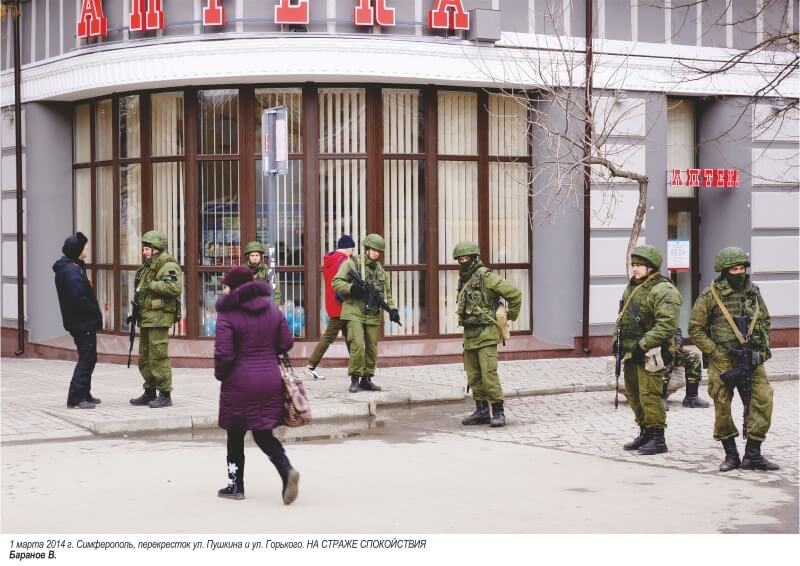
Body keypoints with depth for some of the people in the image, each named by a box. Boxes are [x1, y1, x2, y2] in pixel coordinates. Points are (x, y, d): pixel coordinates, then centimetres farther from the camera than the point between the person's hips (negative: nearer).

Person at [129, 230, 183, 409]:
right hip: (146, 318, 10)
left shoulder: (168, 266, -12)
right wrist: (137, 308, 20)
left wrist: (152, 285, -21)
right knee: (144, 357, 14)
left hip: (159, 318, -10)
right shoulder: (147, 266, 19)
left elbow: (175, 287, -27)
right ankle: (149, 392, 23)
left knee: (158, 357, -10)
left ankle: (165, 395, -5)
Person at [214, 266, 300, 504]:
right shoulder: (272, 308, 6)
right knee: (263, 433, 13)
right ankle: (287, 470, -11)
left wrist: (220, 373, 2)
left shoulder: (227, 315, -12)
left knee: (235, 434, 12)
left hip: (239, 382, -5)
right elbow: (286, 343, 6)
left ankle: (236, 485, 21)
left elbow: (223, 353, -17)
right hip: (270, 379, 5)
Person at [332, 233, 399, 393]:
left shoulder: (381, 270, 15)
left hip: (373, 315, 6)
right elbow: (336, 282, -4)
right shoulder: (352, 263, -1)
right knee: (358, 345, -17)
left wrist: (392, 309, 1)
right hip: (355, 312, -5)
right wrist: (352, 288, -20)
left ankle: (366, 379, 18)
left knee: (372, 348, 7)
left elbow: (387, 293, 18)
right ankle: (354, 379, -7)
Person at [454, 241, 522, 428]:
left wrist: (511, 316, -3)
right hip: (469, 336, 8)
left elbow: (515, 293, -14)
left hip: (486, 335, -8)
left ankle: (498, 413, -6)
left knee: (489, 374, -12)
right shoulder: (464, 281, 12)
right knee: (474, 376, 8)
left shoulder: (486, 277, -13)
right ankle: (481, 412, 15)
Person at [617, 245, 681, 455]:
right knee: (633, 395, 15)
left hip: (650, 353, -9)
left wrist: (642, 345, -23)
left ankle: (657, 439, -1)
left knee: (649, 395, -10)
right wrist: (619, 342, 14)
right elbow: (622, 317, 26)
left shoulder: (663, 290, -15)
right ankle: (645, 433, 28)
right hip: (631, 352, 9)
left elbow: (667, 325, -23)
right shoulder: (631, 288, 15)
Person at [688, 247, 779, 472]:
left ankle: (752, 455, 3)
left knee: (763, 401, -5)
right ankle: (731, 455, 16)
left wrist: (763, 347, 8)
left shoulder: (753, 291, 8)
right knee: (722, 407, 1)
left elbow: (765, 321, 20)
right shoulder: (710, 295, -7)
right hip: (723, 361, -4)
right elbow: (695, 329, -4)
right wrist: (715, 352, -10)